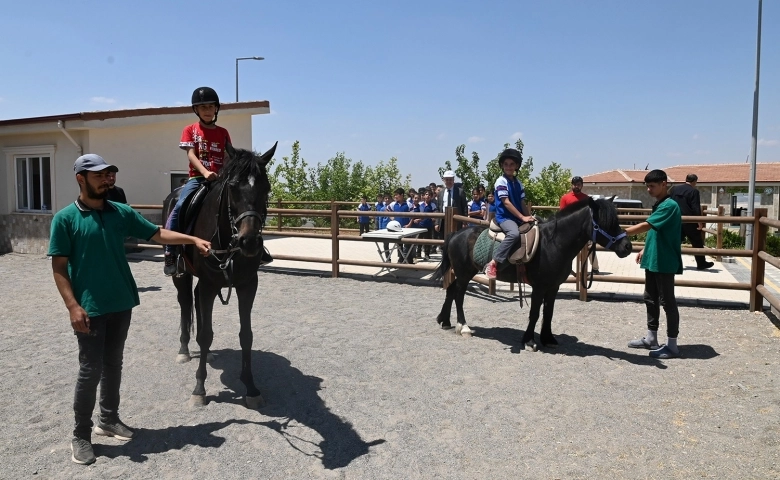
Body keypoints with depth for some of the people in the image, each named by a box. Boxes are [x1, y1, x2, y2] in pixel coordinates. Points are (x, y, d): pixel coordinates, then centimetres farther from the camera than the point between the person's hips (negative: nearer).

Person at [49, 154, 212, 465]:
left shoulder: (121, 212, 5)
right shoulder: (65, 219, -8)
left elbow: (157, 234, 8)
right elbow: (59, 267, -9)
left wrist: (193, 239, -2)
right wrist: (73, 306, -17)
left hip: (121, 304, 5)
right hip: (89, 308, -4)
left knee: (113, 364, 16)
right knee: (91, 369, 1)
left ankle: (108, 419, 33)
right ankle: (80, 435, 17)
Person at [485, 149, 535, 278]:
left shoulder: (518, 183, 14)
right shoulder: (501, 181, -7)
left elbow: (522, 203, 13)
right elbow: (506, 203, -15)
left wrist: (529, 217, -4)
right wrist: (522, 217, -18)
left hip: (518, 218, 8)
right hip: (504, 217, -8)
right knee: (514, 233, -36)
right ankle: (493, 263, -33)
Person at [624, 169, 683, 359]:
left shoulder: (669, 205, -18)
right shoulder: (658, 205, 13)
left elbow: (645, 226, -27)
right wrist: (645, 249, 17)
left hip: (665, 263, -10)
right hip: (652, 260, 10)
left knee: (667, 302, -2)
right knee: (650, 299, 15)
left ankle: (672, 345, 7)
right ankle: (651, 338, 26)